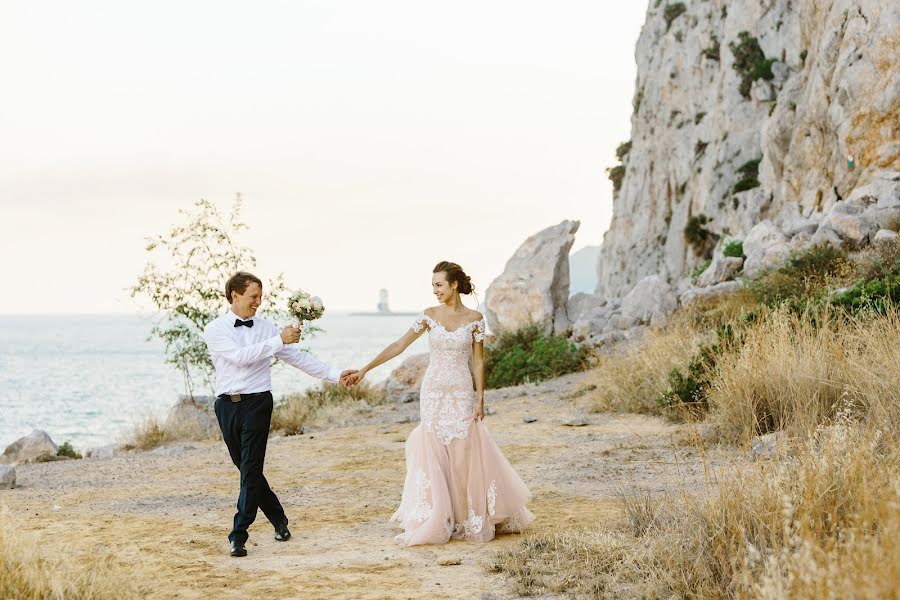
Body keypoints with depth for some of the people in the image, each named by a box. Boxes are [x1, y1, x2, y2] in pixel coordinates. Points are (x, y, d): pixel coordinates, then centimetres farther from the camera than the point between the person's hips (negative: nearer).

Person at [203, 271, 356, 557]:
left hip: (257, 403, 0)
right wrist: (279, 341, -17)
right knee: (245, 468, 9)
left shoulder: (266, 327, 8)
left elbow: (297, 357, 10)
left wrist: (335, 374, 5)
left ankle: (238, 536, -7)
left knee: (251, 469, -9)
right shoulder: (215, 329, 1)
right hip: (227, 405, 0)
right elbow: (240, 356, -15)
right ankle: (278, 519, 28)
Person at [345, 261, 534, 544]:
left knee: (465, 454, 1)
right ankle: (436, 522, 10)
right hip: (433, 392, 1)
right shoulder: (429, 316, 1)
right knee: (434, 455, 2)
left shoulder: (474, 318, -2)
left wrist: (480, 399, -3)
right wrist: (365, 369, -4)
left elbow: (478, 361, 1)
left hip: (462, 393, -1)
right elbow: (398, 346, 0)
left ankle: (470, 521, 14)